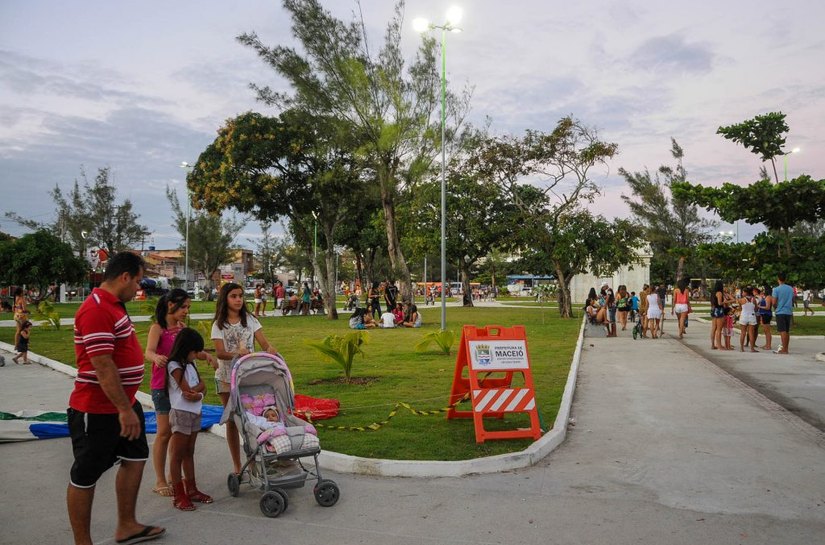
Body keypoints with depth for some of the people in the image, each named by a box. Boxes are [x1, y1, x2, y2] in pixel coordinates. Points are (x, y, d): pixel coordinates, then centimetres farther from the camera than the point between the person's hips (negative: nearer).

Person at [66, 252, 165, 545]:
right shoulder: (96, 310, -23)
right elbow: (103, 366, -27)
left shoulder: (114, 305, 10)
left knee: (135, 458, 19)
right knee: (85, 476, 4)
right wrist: (124, 409, -25)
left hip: (123, 403, 11)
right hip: (97, 410, -11)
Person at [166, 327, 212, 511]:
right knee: (177, 456, 1)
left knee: (189, 454, 15)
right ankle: (179, 495, 5)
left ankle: (191, 489, 22)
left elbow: (203, 387, 7)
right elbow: (187, 392, -18)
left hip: (195, 413, 8)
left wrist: (197, 393, -10)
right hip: (181, 413, -8)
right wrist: (199, 389, -3)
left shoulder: (190, 364, 13)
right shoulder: (175, 366, -12)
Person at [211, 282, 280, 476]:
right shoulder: (219, 325, 1)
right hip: (226, 377, 0)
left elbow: (264, 343, -4)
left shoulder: (250, 320, 4)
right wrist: (237, 353, -30)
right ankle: (237, 466, 16)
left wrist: (270, 349, -28)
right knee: (232, 421, 7)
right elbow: (220, 353, -10)